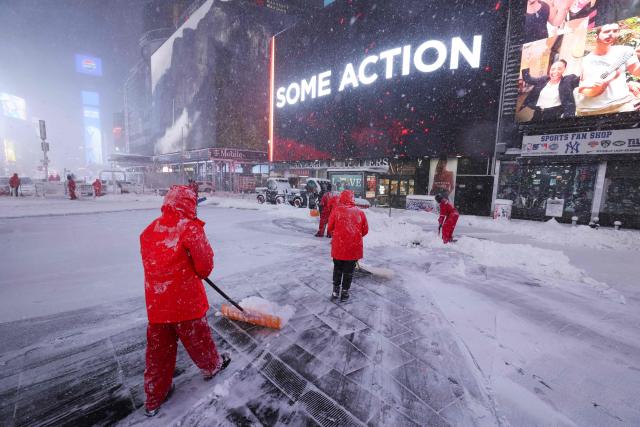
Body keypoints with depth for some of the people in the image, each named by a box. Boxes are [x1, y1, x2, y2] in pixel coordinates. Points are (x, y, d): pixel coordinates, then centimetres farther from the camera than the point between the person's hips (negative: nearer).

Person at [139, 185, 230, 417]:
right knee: (198, 337, 19)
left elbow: (154, 261, 12)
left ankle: (154, 398, 33)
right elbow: (205, 262, -18)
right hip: (186, 300, -5)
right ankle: (212, 365, 44)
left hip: (156, 302, 5)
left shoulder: (149, 230, 4)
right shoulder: (190, 227, -16)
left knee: (158, 348, 19)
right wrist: (201, 273, 4)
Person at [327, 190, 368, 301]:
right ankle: (345, 293, 24)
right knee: (348, 271, 14)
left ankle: (336, 291, 28)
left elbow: (330, 228, -2)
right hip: (354, 248, 1)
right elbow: (365, 230, 5)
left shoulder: (336, 210, -7)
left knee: (337, 269, 20)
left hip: (338, 246, 0)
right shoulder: (360, 212, -1)